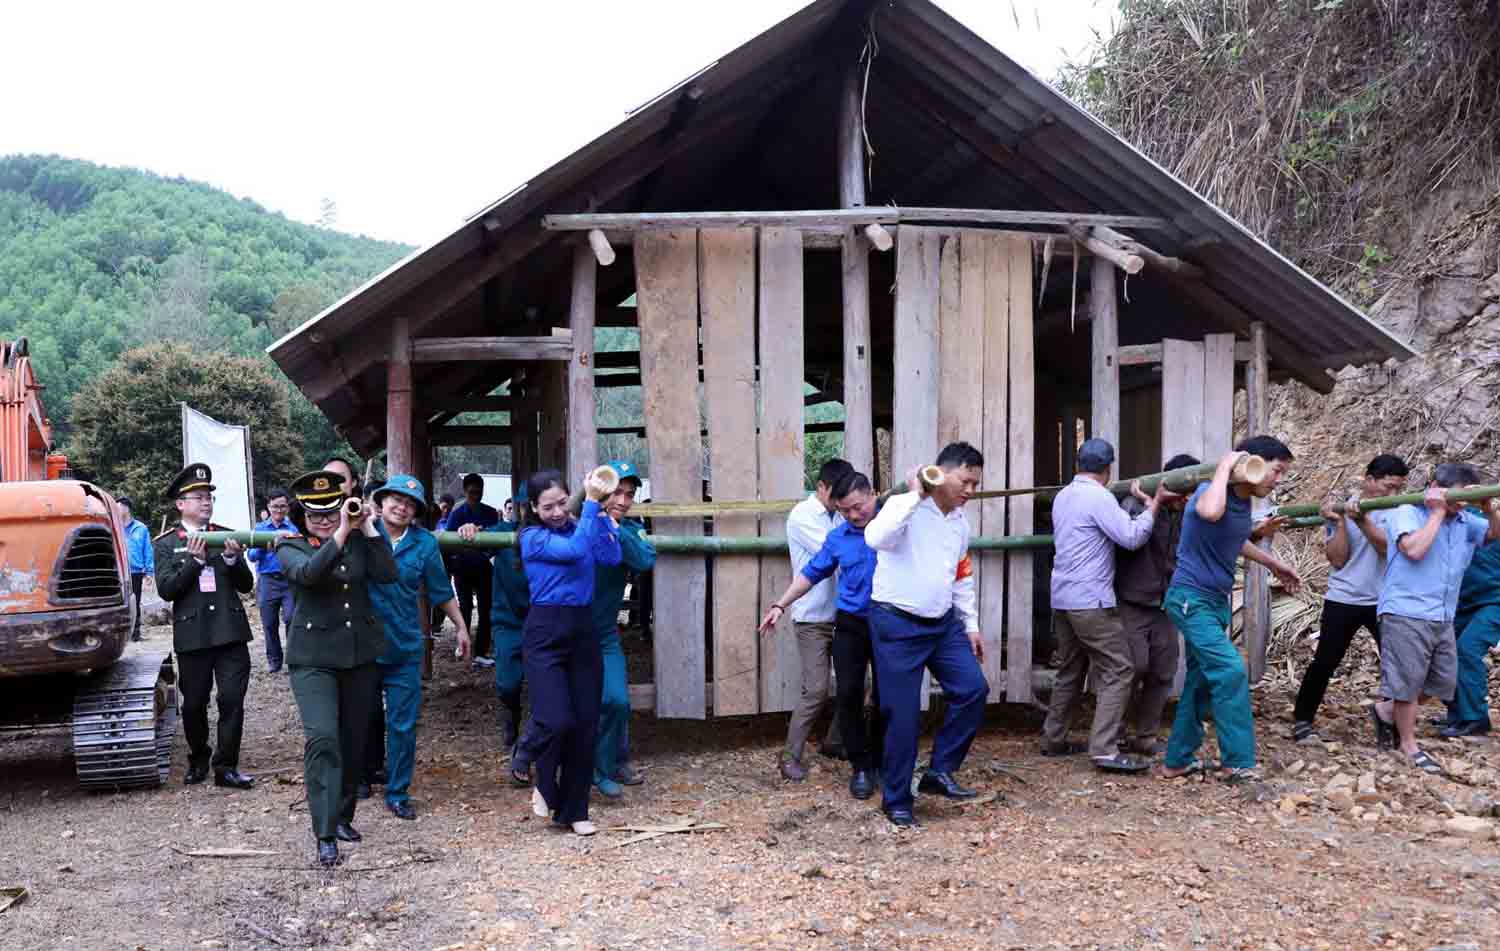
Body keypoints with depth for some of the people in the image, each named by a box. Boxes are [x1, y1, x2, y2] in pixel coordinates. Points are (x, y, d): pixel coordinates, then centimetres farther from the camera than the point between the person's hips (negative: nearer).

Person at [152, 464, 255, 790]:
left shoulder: (226, 536, 10)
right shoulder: (165, 544, 4)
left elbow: (246, 584, 7)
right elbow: (166, 590, -7)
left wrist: (233, 558, -11)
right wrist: (195, 560, -16)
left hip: (230, 631, 1)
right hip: (192, 636, -1)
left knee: (232, 700, -4)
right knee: (194, 704, 9)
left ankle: (226, 766, 5)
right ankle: (198, 759, 29)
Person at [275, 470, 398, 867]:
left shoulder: (359, 541, 4)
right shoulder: (291, 546, -3)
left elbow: (388, 575, -10)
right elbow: (308, 573, -25)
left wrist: (369, 529, -12)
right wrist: (341, 534, -28)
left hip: (361, 652, 4)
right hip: (314, 657, -4)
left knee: (354, 740, 11)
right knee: (322, 738, -16)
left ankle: (342, 816, 29)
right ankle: (325, 835, -12)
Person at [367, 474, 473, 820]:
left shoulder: (425, 543, 0)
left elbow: (441, 590, 9)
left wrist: (461, 628, 14)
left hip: (405, 648, 1)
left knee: (403, 725, 3)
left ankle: (397, 794, 16)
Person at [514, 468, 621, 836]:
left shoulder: (579, 527, 9)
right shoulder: (533, 537, -5)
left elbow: (612, 557, -6)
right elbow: (575, 550, -21)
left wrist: (601, 512, -10)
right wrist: (592, 501, -19)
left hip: (583, 630, 5)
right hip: (546, 633, -5)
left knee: (585, 724, 5)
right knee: (558, 721, -15)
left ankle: (573, 810, 19)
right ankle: (545, 784, 17)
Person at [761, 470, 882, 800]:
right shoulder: (838, 538, 5)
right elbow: (811, 574, 13)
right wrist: (780, 606, 11)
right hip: (851, 625, 2)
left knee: (885, 697, 6)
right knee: (848, 694, -4)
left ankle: (880, 762, 23)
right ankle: (861, 766, 8)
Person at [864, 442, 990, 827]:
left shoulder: (961, 522, 11)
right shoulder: (905, 506, -13)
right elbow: (875, 538, -35)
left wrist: (971, 625, 18)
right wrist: (915, 496, -30)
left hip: (943, 622, 7)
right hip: (897, 624, -7)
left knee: (973, 688, -4)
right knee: (903, 712, -3)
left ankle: (940, 771, 13)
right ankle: (896, 800, 13)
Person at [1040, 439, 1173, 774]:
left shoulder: (1063, 496, 14)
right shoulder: (1099, 497, -13)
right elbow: (1132, 537, -17)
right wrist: (1154, 503, -4)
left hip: (1063, 598, 9)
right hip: (1091, 601, -9)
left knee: (1070, 670, 17)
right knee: (1119, 670, -7)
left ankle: (1053, 740, 21)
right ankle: (1104, 750, -14)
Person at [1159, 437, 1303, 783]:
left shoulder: (1244, 500, 5)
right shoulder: (1211, 492, -20)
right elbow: (1211, 513, -47)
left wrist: (1273, 563, 28)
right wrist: (1225, 466, -32)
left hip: (1217, 601, 9)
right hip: (1191, 599, -9)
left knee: (1201, 680, 12)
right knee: (1231, 671, -16)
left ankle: (1178, 760, 23)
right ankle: (1239, 763, -6)